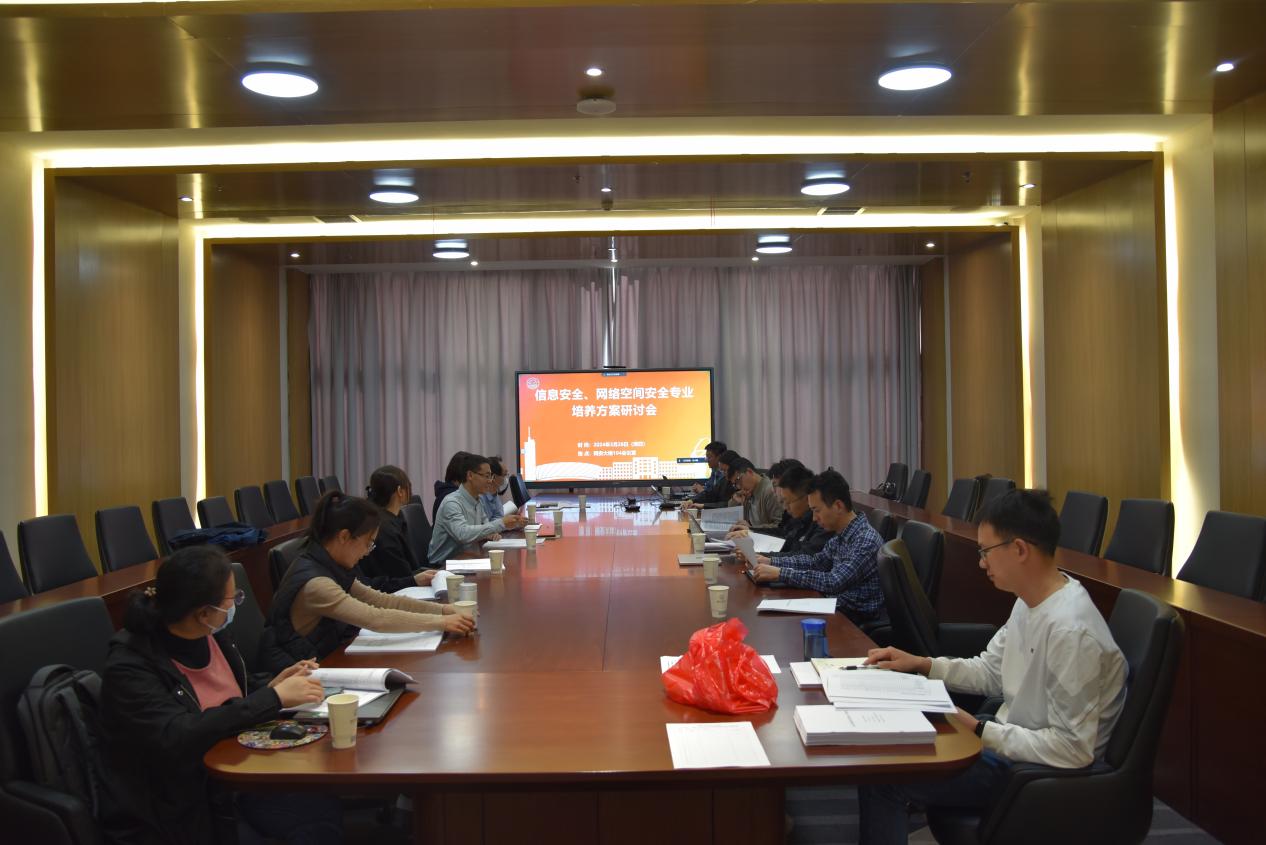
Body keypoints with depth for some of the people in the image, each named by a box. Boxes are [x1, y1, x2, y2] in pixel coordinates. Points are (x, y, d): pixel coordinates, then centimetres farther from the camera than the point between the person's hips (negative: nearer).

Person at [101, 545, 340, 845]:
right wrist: (274, 698, -26)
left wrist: (274, 684, -1)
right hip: (186, 801, -6)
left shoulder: (213, 634, 2)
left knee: (323, 811, -20)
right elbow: (179, 738, -29)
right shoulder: (130, 667, -17)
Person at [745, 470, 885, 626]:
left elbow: (833, 582, -30)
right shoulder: (840, 536, 4)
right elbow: (817, 561, 19)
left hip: (861, 623, -7)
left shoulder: (866, 541, -23)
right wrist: (771, 562, 8)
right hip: (841, 609, 7)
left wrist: (779, 573, -27)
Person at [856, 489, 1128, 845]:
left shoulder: (1070, 630, -30)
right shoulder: (1030, 601, 1)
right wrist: (921, 664, 2)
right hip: (1012, 742, 9)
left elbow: (1072, 749, -28)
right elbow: (990, 673, 13)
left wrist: (980, 732, -22)